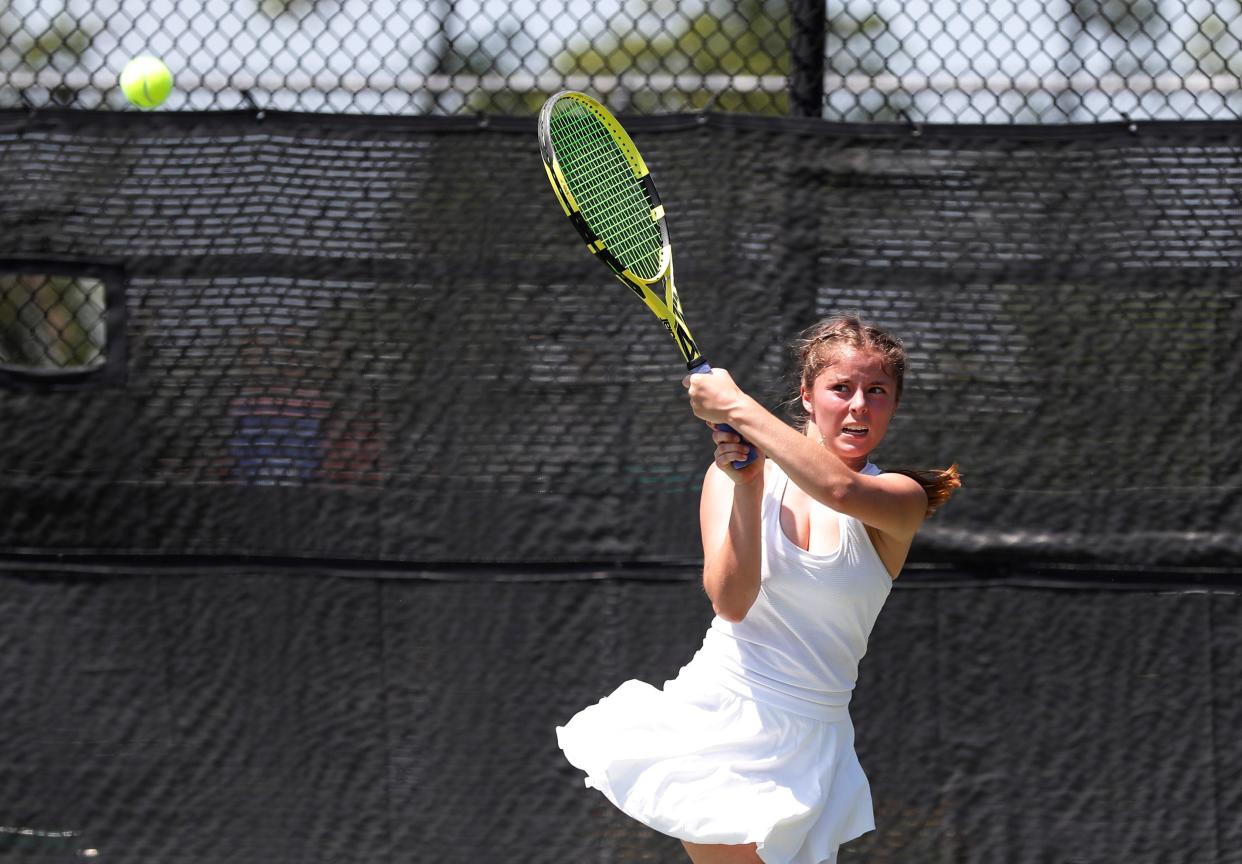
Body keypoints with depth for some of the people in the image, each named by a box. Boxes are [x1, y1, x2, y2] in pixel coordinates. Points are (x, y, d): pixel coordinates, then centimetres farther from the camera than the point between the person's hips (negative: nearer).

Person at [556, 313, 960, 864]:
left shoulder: (901, 499, -5)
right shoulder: (729, 474, 0)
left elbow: (840, 488, -30)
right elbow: (731, 601, -11)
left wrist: (736, 406, -25)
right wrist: (746, 485, -21)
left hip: (804, 742, 0)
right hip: (714, 712, 0)